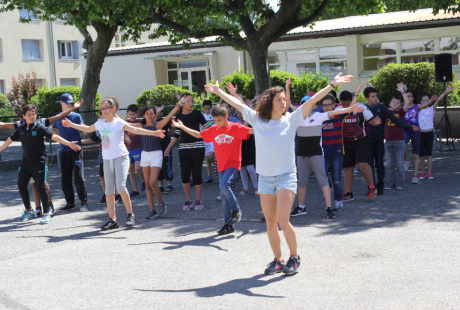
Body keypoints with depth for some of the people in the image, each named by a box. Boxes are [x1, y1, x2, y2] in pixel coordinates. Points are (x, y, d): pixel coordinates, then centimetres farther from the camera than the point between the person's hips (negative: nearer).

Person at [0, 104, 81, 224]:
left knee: (41, 187, -4)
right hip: (25, 162, 5)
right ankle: (29, 210, 21)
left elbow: (54, 137, -17)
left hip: (39, 162, -5)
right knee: (21, 185, 2)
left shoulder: (40, 128, -8)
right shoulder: (21, 129, 6)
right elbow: (10, 139, 22)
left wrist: (68, 143, -29)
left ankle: (46, 213, 7)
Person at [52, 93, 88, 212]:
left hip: (76, 149, -4)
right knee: (65, 178, 5)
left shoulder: (77, 116, 1)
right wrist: (60, 137, 10)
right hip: (63, 151, 4)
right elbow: (54, 129, 27)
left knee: (78, 177, -7)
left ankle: (84, 202, 2)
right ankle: (70, 202, 15)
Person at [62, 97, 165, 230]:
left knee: (120, 186, -17)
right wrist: (71, 124, 33)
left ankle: (130, 215, -3)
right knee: (109, 190, 3)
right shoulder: (100, 123, 9)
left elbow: (135, 130, -16)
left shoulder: (119, 122, -7)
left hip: (120, 157, -6)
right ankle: (112, 220, 9)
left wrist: (153, 133, -27)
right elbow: (88, 129, 27)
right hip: (107, 159, 6)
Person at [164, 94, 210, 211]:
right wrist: (169, 147, 14)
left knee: (196, 174, -1)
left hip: (197, 147, -2)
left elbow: (206, 128, 4)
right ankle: (188, 200, 11)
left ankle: (199, 200, 11)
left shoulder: (196, 113, 0)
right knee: (184, 174, -4)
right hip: (184, 148, 2)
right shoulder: (179, 116, 9)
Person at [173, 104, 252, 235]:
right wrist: (182, 127, 19)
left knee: (224, 185, -28)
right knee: (224, 197, 6)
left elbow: (252, 131, -14)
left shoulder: (236, 127, -6)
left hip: (233, 163, -6)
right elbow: (198, 134, 18)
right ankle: (228, 224, 13)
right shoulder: (213, 130, 8)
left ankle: (236, 210, -6)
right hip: (221, 165, 6)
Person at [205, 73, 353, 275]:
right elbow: (237, 104, 10)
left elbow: (312, 101, -8)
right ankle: (278, 260, 20)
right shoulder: (257, 120, 2)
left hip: (286, 177, -3)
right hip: (265, 178, 3)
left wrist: (332, 85, -12)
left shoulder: (291, 120, -2)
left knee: (283, 221, -12)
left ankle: (294, 257, 8)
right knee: (270, 223, 6)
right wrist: (218, 91, 16)